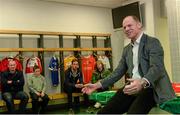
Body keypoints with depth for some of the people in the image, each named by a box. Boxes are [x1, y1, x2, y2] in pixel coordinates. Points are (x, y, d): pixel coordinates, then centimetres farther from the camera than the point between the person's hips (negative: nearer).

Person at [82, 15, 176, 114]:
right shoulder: (127, 49, 19)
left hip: (149, 88, -6)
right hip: (132, 88, 6)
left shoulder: (153, 42, -4)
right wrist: (97, 85, 10)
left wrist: (142, 83, -39)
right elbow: (118, 72, 20)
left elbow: (156, 68, -18)